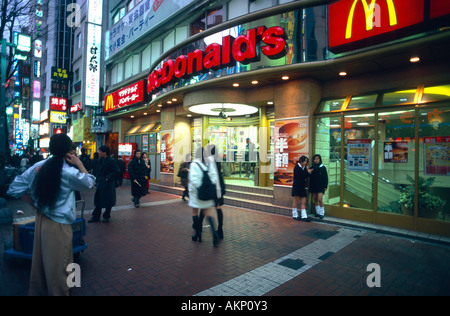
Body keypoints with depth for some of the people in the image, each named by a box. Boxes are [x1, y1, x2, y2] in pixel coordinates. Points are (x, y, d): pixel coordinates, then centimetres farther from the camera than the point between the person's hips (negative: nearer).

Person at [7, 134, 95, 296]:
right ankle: (59, 292, 23)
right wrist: (79, 163, -5)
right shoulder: (69, 172, -19)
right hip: (59, 224, -6)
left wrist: (35, 201, 9)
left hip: (40, 219, 6)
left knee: (40, 260, 22)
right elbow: (90, 182, -3)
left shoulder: (37, 167, -3)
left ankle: (37, 291, 40)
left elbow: (14, 189, 3)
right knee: (58, 265, 9)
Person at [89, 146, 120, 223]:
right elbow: (98, 170, 18)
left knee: (108, 201, 5)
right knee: (98, 200, 12)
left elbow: (116, 171, -18)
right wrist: (97, 178, 9)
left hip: (107, 184, -8)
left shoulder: (111, 161, -15)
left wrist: (108, 178, -17)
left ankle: (106, 216, 20)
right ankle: (96, 217, 21)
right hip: (100, 183, 8)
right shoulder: (100, 160, 8)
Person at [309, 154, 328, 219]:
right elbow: (310, 177, 10)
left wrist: (325, 186, -5)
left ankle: (322, 213, 1)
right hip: (313, 186, 4)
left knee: (320, 199, -12)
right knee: (315, 199, 8)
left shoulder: (323, 168, -3)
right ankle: (317, 212, 19)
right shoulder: (312, 168, 7)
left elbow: (326, 177, -1)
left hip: (321, 186, -4)